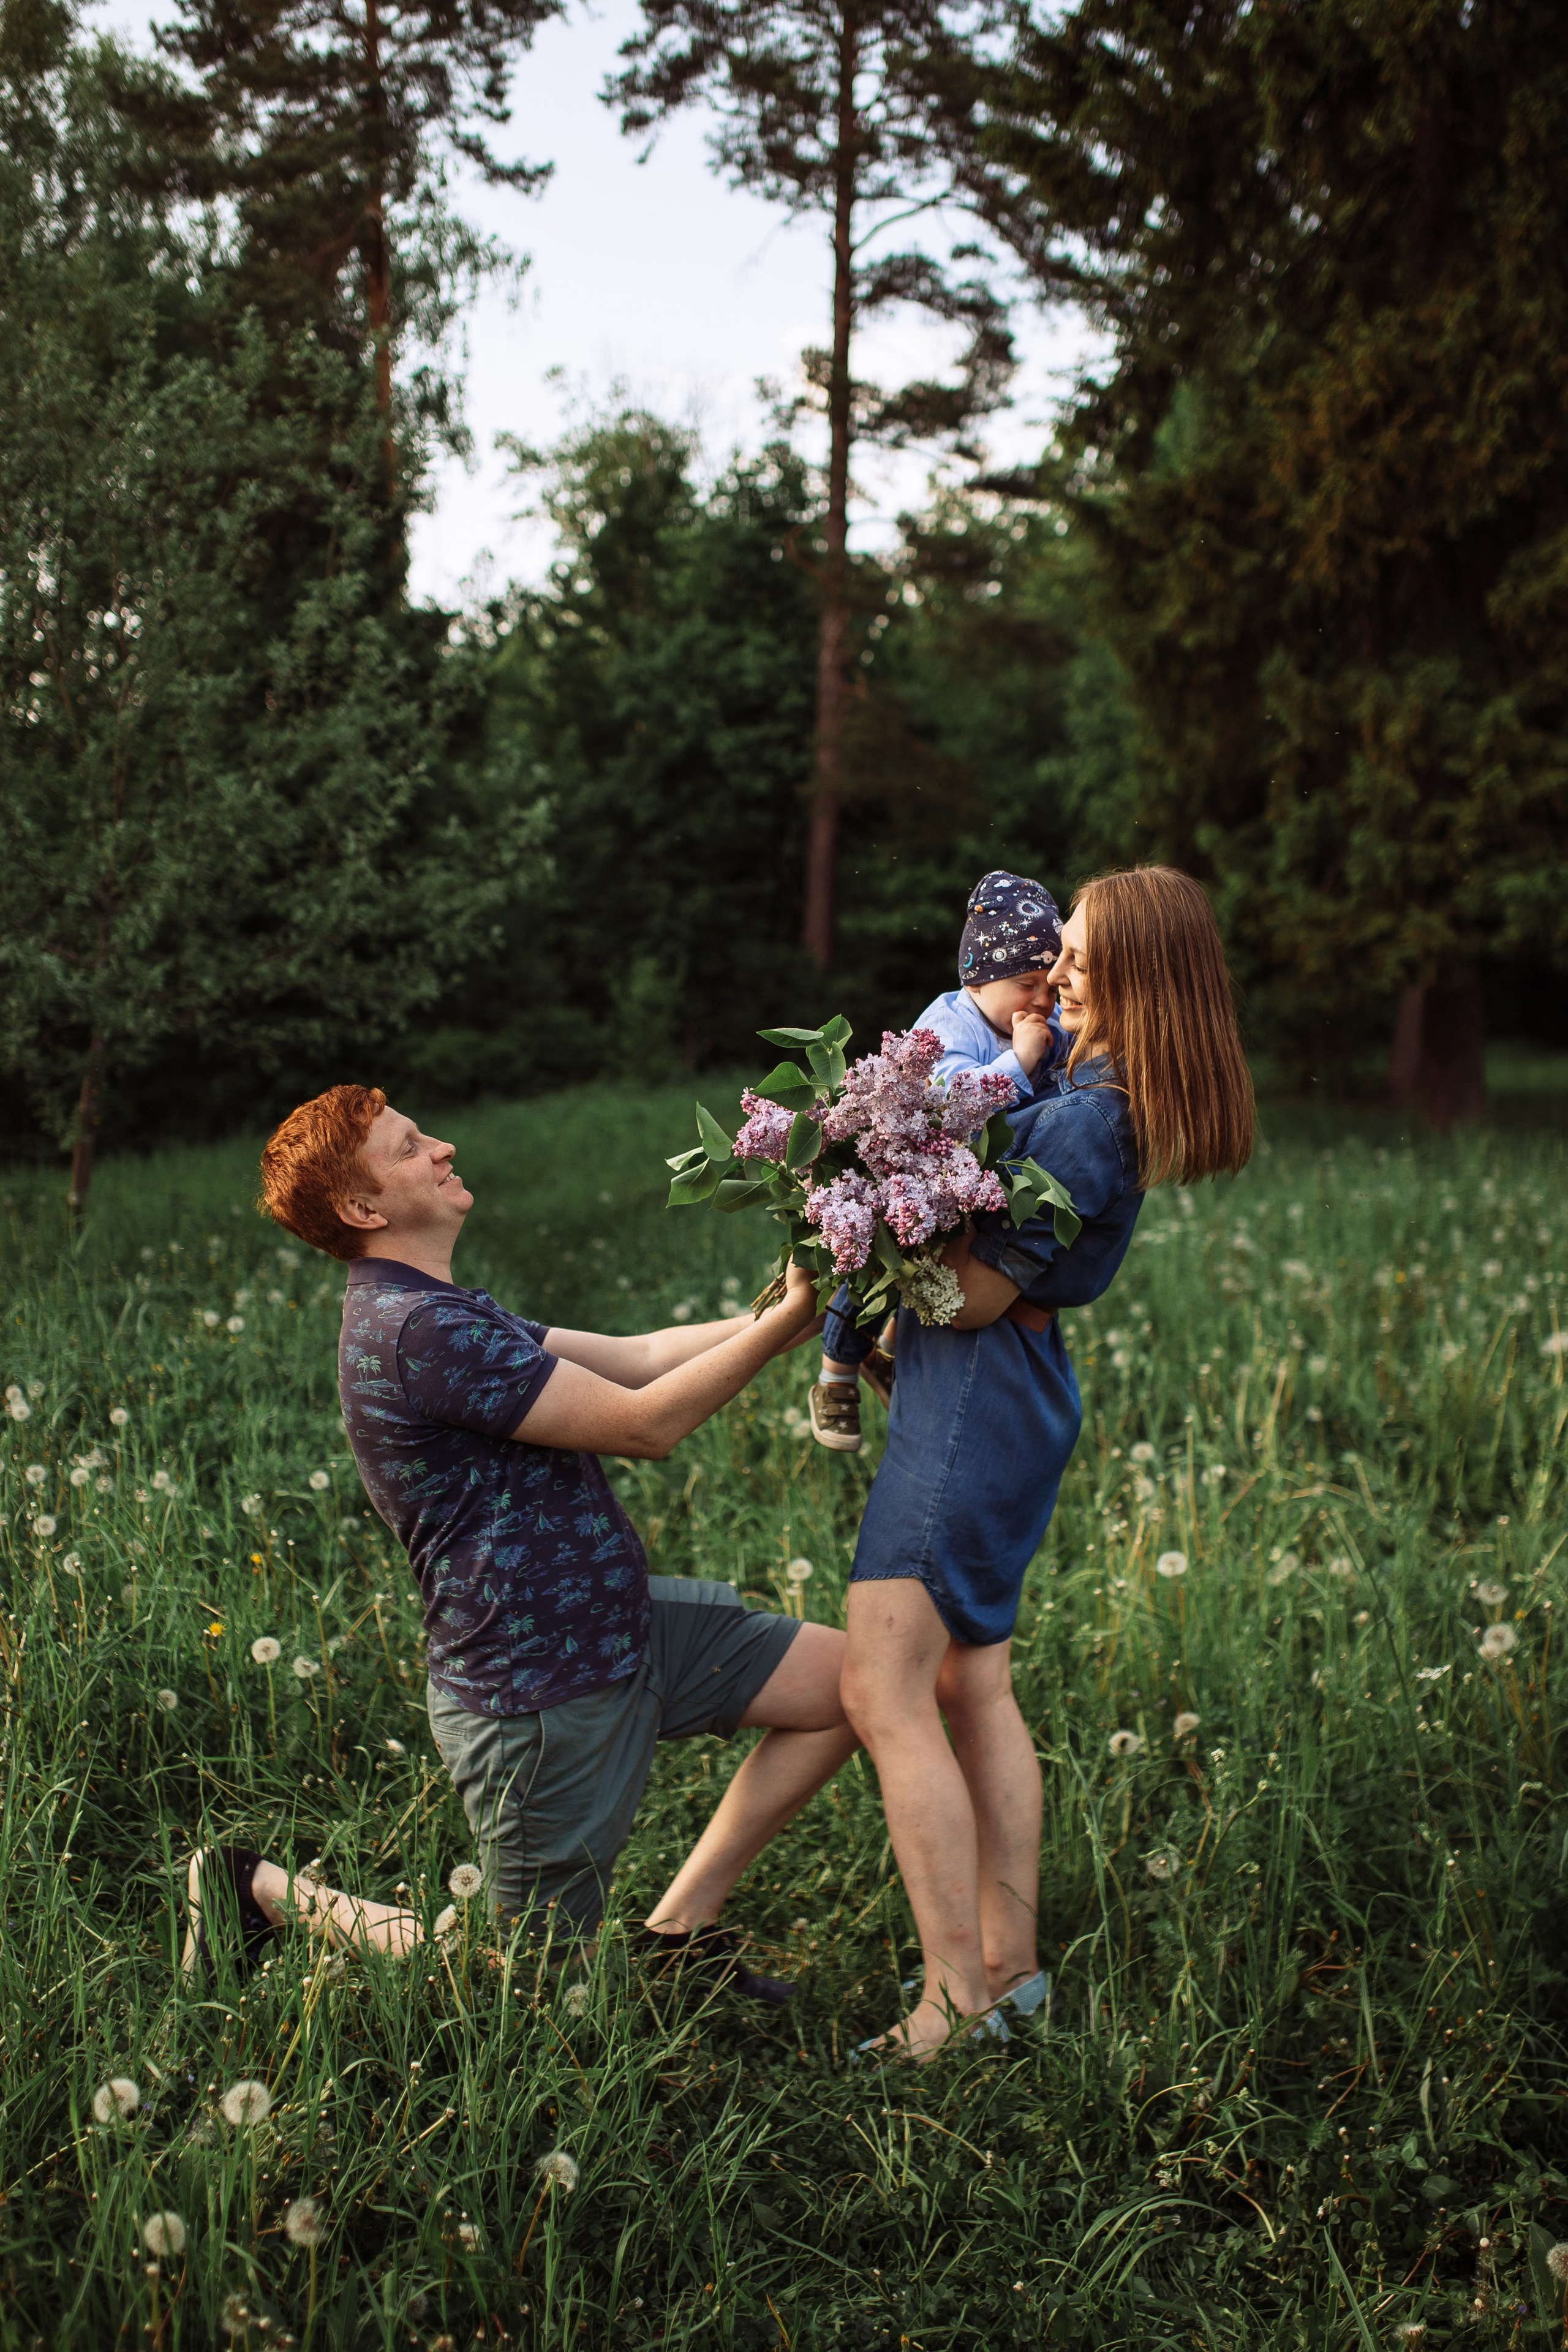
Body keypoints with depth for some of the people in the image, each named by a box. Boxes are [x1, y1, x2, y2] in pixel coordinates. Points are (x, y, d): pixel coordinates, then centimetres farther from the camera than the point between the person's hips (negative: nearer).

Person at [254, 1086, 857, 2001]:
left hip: (622, 1623, 10)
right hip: (543, 1691, -10)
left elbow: (638, 1356, 8)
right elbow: (646, 1424, -23)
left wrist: (790, 1305, 0)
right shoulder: (417, 1329, -23)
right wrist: (789, 1318, -18)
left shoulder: (445, 1312, 12)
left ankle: (681, 1926, 14)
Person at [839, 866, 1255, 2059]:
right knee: (973, 1684, 15)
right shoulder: (1101, 1091, 7)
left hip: (977, 1390, -10)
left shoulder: (1081, 1122, -22)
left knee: (884, 1692, -8)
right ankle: (1011, 1963, 23)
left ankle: (959, 1997, -2)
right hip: (1005, 1394, 10)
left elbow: (973, 1293, -19)